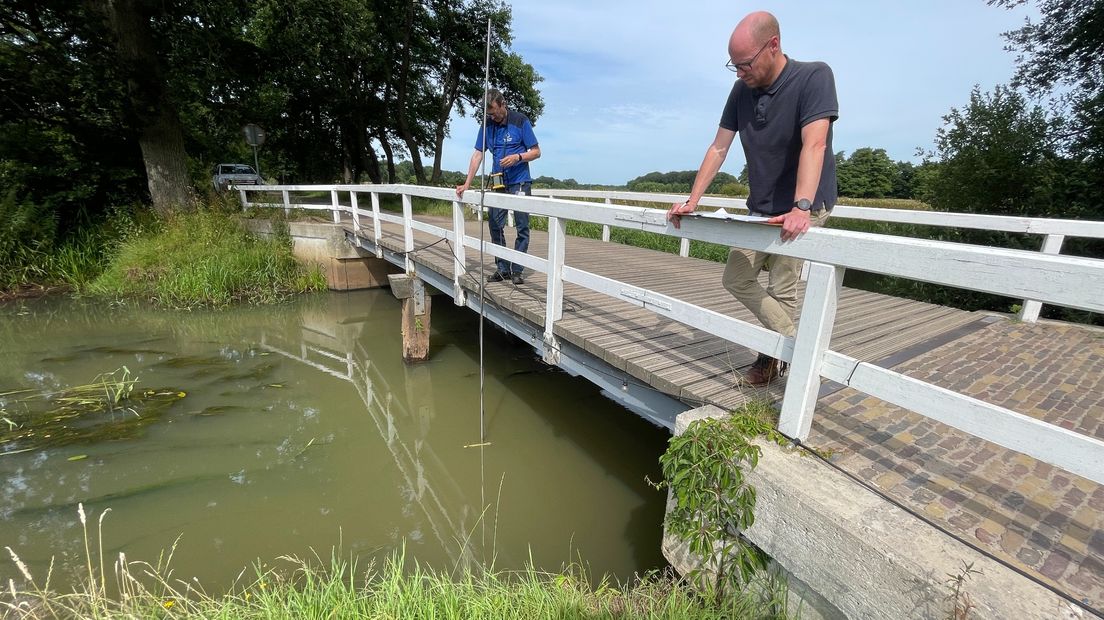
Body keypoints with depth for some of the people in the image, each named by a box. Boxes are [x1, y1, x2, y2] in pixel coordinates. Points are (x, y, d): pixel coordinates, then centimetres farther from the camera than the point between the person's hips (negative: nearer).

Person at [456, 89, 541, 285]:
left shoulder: (520, 121, -5)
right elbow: (478, 155, 5)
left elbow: (536, 151, -3)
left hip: (520, 182, -4)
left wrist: (518, 157, -22)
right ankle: (502, 269, 13)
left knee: (522, 228, -3)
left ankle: (516, 270, 5)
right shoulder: (487, 125, 6)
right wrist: (467, 184, -1)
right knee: (495, 226, 3)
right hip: (498, 182, 4)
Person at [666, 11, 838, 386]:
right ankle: (793, 345, 14)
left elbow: (814, 145, -28)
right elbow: (718, 149, 3)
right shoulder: (741, 91, 2)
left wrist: (800, 208, -40)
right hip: (760, 210, 7)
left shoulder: (814, 77, -15)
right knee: (736, 278, 6)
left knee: (781, 289, -9)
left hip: (803, 209, -7)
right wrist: (693, 201, -5)